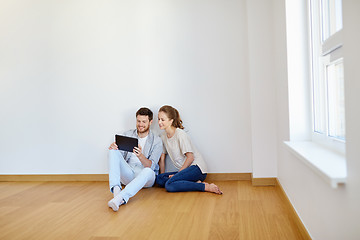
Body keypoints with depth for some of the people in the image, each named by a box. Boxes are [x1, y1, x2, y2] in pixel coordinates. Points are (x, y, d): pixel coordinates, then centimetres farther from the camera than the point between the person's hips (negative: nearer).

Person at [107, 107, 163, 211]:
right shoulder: (127, 135, 12)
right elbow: (120, 156, 7)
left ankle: (120, 198, -56)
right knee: (113, 152, -21)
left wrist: (140, 156, -32)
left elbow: (151, 166, -11)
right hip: (127, 174, 3)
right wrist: (113, 148, -17)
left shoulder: (156, 141, 1)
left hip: (144, 175, -3)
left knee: (148, 172, -39)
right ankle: (116, 189, -40)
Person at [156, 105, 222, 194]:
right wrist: (162, 175, 5)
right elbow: (162, 158, 13)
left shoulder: (180, 134, -12)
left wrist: (178, 173, -12)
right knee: (159, 179, -13)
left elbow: (190, 157, -14)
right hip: (184, 170, 8)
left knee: (169, 185, -27)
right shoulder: (163, 136, 10)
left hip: (197, 168, -8)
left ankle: (206, 187, -20)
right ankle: (195, 183, -14)